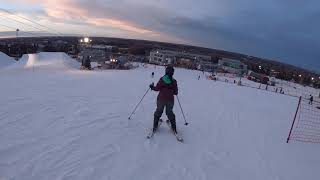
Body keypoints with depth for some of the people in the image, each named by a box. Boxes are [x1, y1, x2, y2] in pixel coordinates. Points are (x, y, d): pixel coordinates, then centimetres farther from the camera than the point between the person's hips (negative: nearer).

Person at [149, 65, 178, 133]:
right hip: (170, 100, 2)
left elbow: (157, 88, -10)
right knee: (170, 112, 17)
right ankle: (174, 128, 18)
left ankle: (155, 126, 19)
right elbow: (175, 92, 0)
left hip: (161, 99, -1)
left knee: (158, 112, 15)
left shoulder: (162, 79, -11)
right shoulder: (174, 81, -5)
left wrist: (152, 87, 8)